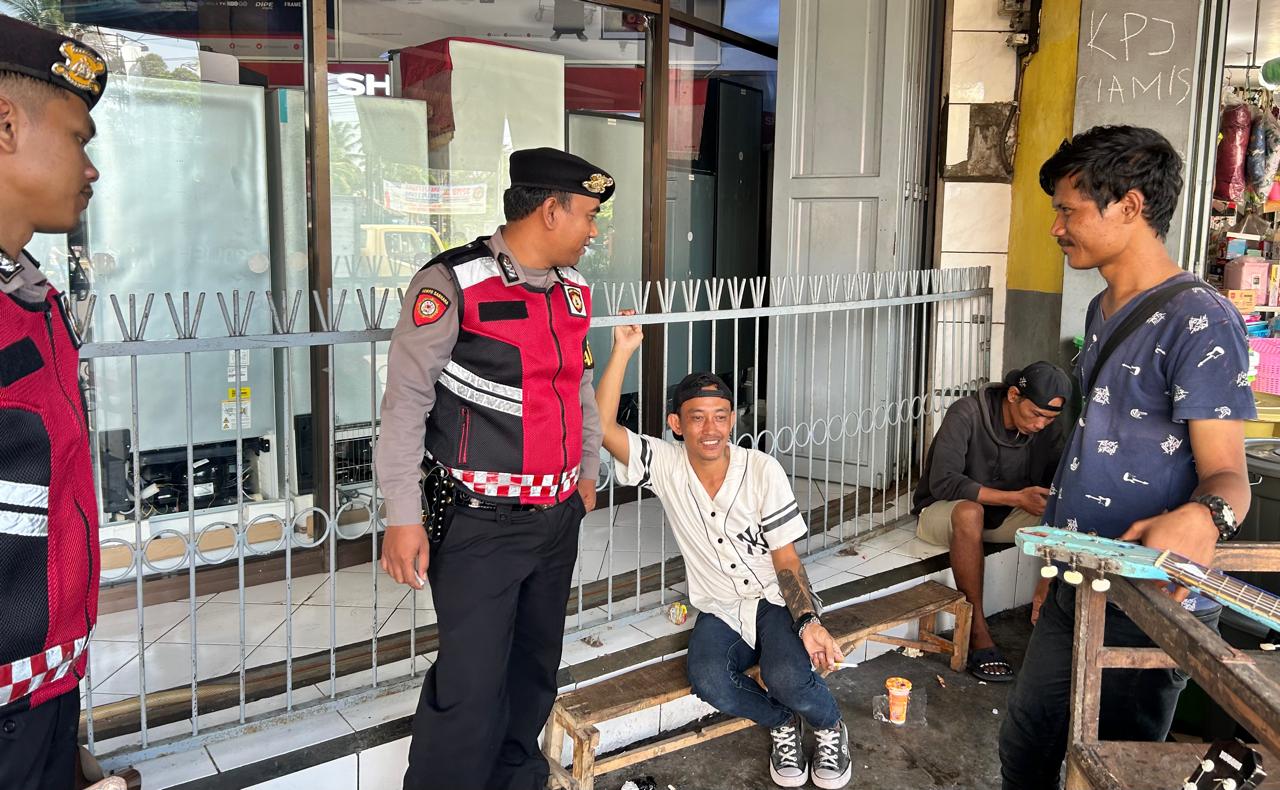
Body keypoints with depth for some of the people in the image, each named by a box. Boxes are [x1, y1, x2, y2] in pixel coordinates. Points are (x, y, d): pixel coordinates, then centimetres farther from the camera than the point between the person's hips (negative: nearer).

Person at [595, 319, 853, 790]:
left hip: (774, 600, -2)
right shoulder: (665, 465, -8)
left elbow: (786, 561, -8)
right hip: (719, 611, 2)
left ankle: (829, 726, 7)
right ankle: (782, 724, 3)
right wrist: (624, 350, -25)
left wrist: (809, 622, -23)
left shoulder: (762, 471, -12)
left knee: (786, 677, -31)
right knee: (708, 680, -29)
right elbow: (602, 427, -22)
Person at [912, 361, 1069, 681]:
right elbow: (943, 482, -29)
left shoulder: (1047, 428, -5)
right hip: (942, 511, -5)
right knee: (969, 511, -40)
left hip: (1002, 516, 5)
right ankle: (977, 632, -32)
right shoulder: (967, 413, -23)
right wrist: (1016, 498, -35)